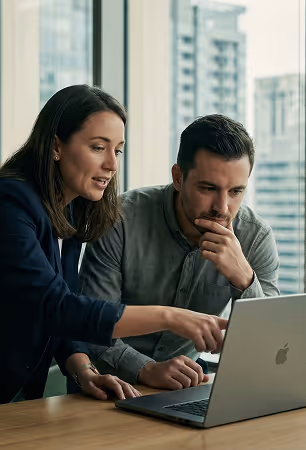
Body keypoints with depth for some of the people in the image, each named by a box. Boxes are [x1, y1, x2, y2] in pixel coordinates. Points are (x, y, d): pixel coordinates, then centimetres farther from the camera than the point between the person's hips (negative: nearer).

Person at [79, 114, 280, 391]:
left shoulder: (256, 238, -10)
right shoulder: (122, 221, -18)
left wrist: (243, 278, -28)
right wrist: (146, 370, -35)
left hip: (185, 380, 2)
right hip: (117, 381, -2)